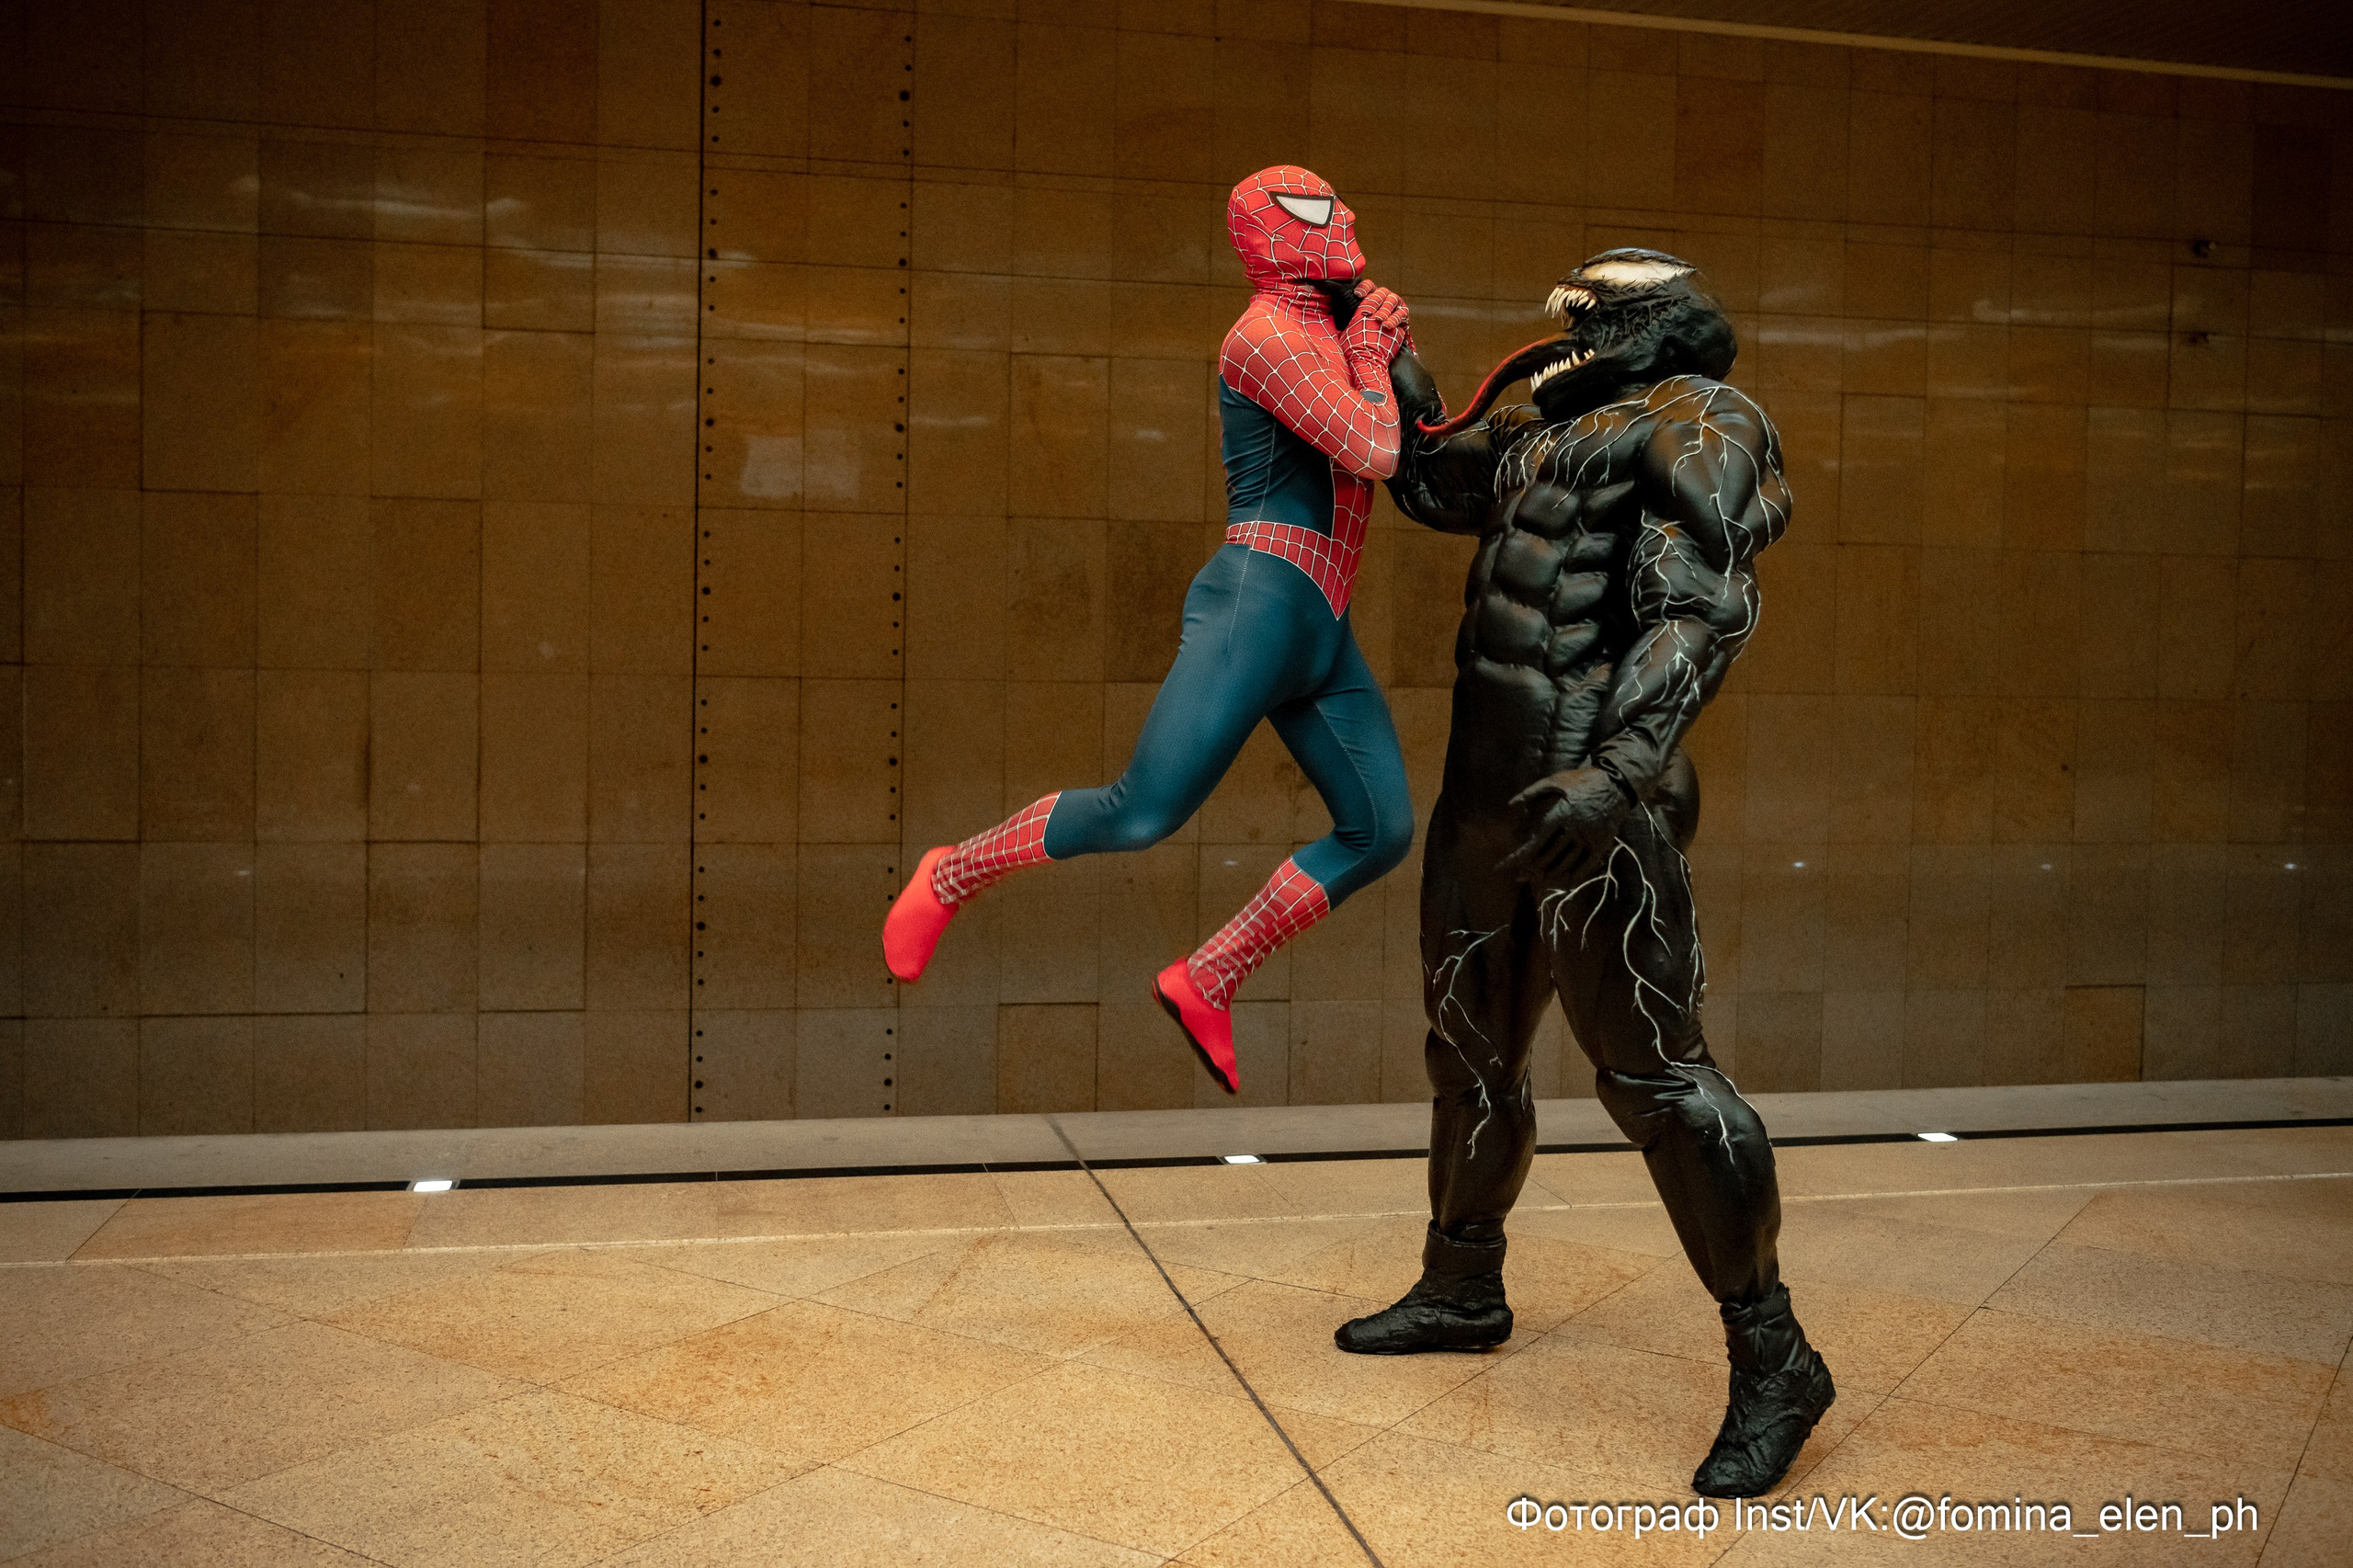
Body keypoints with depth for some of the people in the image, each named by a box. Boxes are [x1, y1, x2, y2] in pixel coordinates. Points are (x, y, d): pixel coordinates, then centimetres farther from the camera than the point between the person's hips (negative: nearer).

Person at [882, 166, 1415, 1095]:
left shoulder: (1325, 333, 20)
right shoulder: (1268, 333, -8)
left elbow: (1417, 450, 29)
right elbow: (1373, 453, -17)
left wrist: (1389, 357, 13)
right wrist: (1369, 359, 1)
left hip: (1322, 629, 9)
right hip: (1261, 602, -9)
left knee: (1382, 830, 3)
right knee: (1144, 813, -14)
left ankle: (1207, 981, 9)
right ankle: (954, 874, 10)